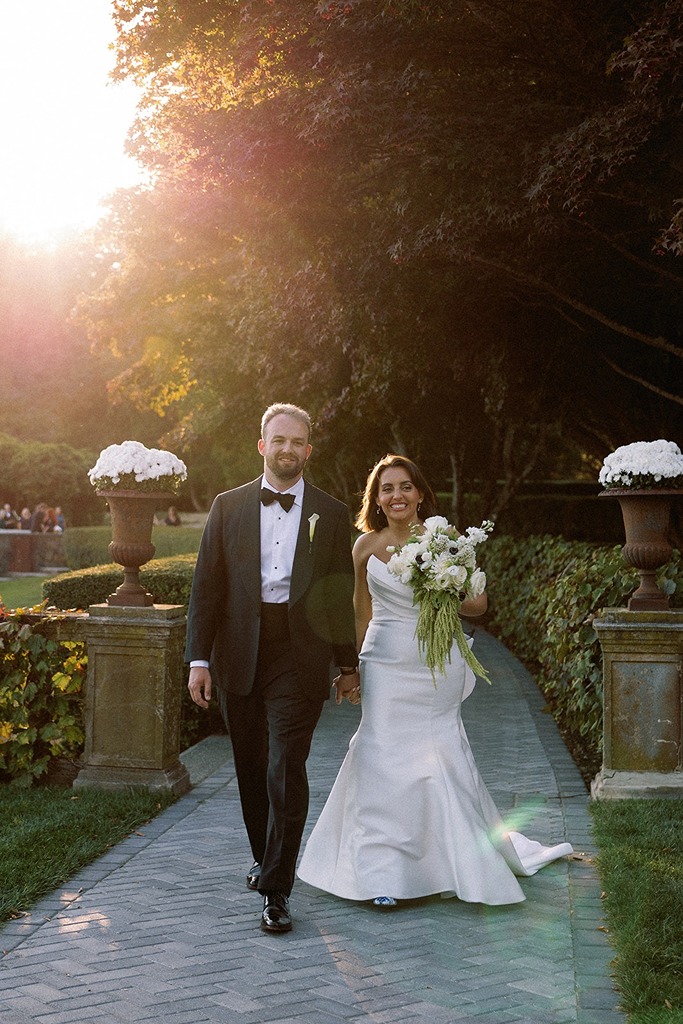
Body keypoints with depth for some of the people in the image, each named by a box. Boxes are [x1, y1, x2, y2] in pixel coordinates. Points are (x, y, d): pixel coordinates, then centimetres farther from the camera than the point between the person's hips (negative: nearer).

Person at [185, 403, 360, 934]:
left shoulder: (332, 513, 5)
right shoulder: (228, 507, 6)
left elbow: (342, 593, 8)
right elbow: (207, 587, 3)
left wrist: (349, 663, 10)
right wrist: (199, 658, -3)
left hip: (300, 657, -2)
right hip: (239, 659, 2)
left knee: (286, 771, -8)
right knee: (252, 770, 13)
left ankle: (277, 890, 0)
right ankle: (265, 857, 35)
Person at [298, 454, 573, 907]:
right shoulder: (366, 546, 4)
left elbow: (479, 602, 0)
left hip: (436, 664, -1)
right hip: (385, 667, 2)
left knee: (438, 758, 1)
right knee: (385, 758, -1)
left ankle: (450, 865, 20)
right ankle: (384, 874, 7)